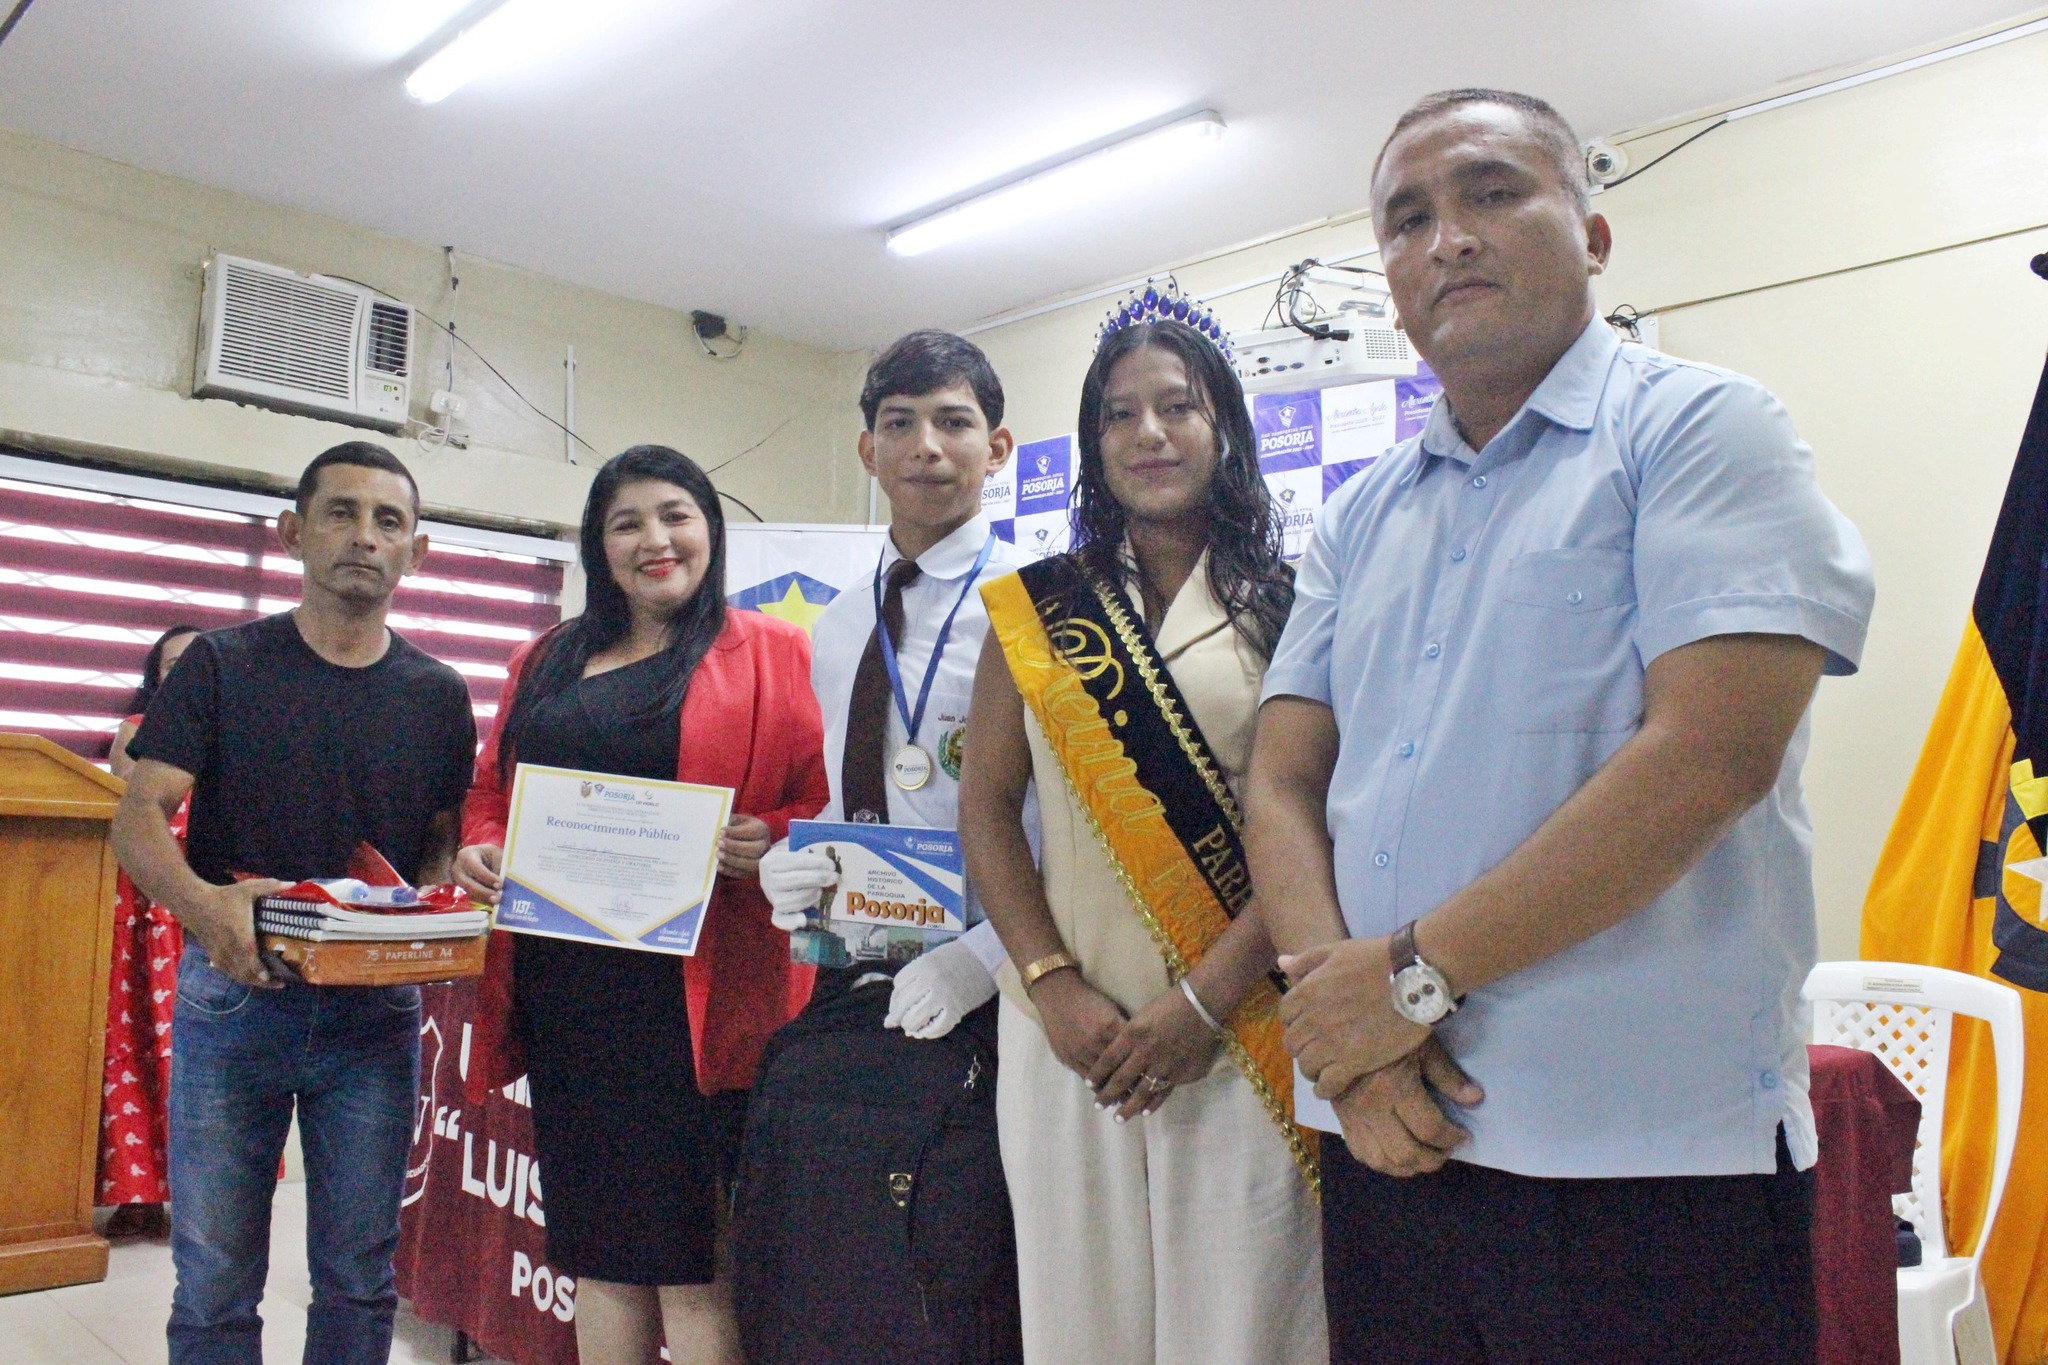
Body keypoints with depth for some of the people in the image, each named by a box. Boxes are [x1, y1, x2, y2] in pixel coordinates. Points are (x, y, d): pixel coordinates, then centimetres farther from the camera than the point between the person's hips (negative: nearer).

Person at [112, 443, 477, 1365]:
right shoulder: (222, 665, 0)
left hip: (375, 1008, 2)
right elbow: (139, 818, -7)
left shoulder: (438, 695, 5)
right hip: (233, 992, -1)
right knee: (214, 1283, 6)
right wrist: (203, 904, -28)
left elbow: (445, 844, 9)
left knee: (357, 1281, 11)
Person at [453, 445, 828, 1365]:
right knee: (599, 1257, 14)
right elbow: (489, 791, 21)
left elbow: (828, 806, -3)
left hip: (694, 994, -5)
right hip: (565, 992, 5)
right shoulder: (546, 662, 17)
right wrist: (478, 850, 1)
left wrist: (771, 842, -22)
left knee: (694, 1264, -1)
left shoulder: (770, 653, 1)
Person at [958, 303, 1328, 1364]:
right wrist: (1055, 986, -7)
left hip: (1242, 1031, -2)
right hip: (1065, 1031, 2)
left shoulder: (1288, 600, 1)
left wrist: (1206, 999, -13)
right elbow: (987, 809, 5)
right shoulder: (1037, 607, 9)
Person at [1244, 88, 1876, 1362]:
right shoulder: (1361, 518, 13)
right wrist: (1343, 1013, -11)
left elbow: (1709, 753, -17)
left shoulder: (1697, 428, -4)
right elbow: (1284, 784, 6)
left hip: (1644, 1155, -5)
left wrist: (1415, 972, -15)